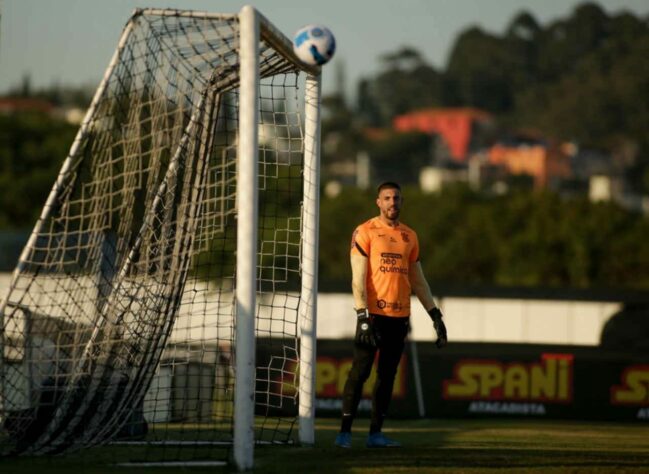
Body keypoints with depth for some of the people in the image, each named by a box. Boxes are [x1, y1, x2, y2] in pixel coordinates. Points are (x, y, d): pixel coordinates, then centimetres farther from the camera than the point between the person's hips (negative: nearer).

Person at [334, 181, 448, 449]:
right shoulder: (365, 232, -1)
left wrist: (435, 315, 13)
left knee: (387, 375, 6)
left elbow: (418, 280, 20)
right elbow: (358, 277, -8)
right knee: (360, 372, -8)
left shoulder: (409, 236, 15)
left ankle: (375, 433, 10)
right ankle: (345, 432, -5)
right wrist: (363, 314, -18)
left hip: (400, 316, 5)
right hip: (374, 314, -5)